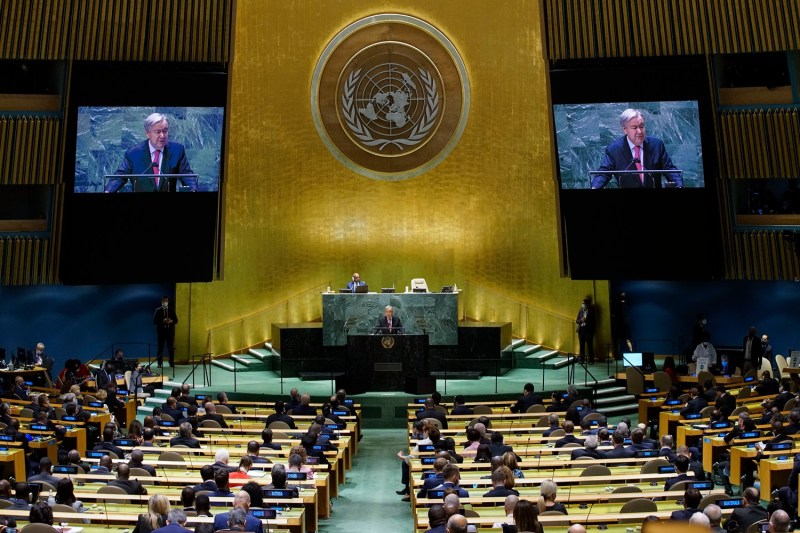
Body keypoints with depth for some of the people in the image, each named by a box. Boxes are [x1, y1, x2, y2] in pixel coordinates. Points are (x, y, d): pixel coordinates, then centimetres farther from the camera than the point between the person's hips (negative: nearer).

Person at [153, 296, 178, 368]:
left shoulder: (171, 310, 10)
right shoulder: (158, 310, 3)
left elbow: (176, 320, 9)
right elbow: (155, 321, -3)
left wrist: (171, 321, -12)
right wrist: (163, 321, -17)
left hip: (170, 331, 2)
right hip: (161, 331, -2)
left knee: (171, 348, 1)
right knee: (160, 348, -1)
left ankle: (172, 363, 6)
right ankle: (160, 363, 5)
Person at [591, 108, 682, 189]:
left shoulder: (657, 145, 5)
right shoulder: (613, 149, -2)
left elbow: (669, 168, 6)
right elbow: (604, 172, -6)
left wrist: (679, 185, -11)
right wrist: (595, 187, -25)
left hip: (654, 186, 2)